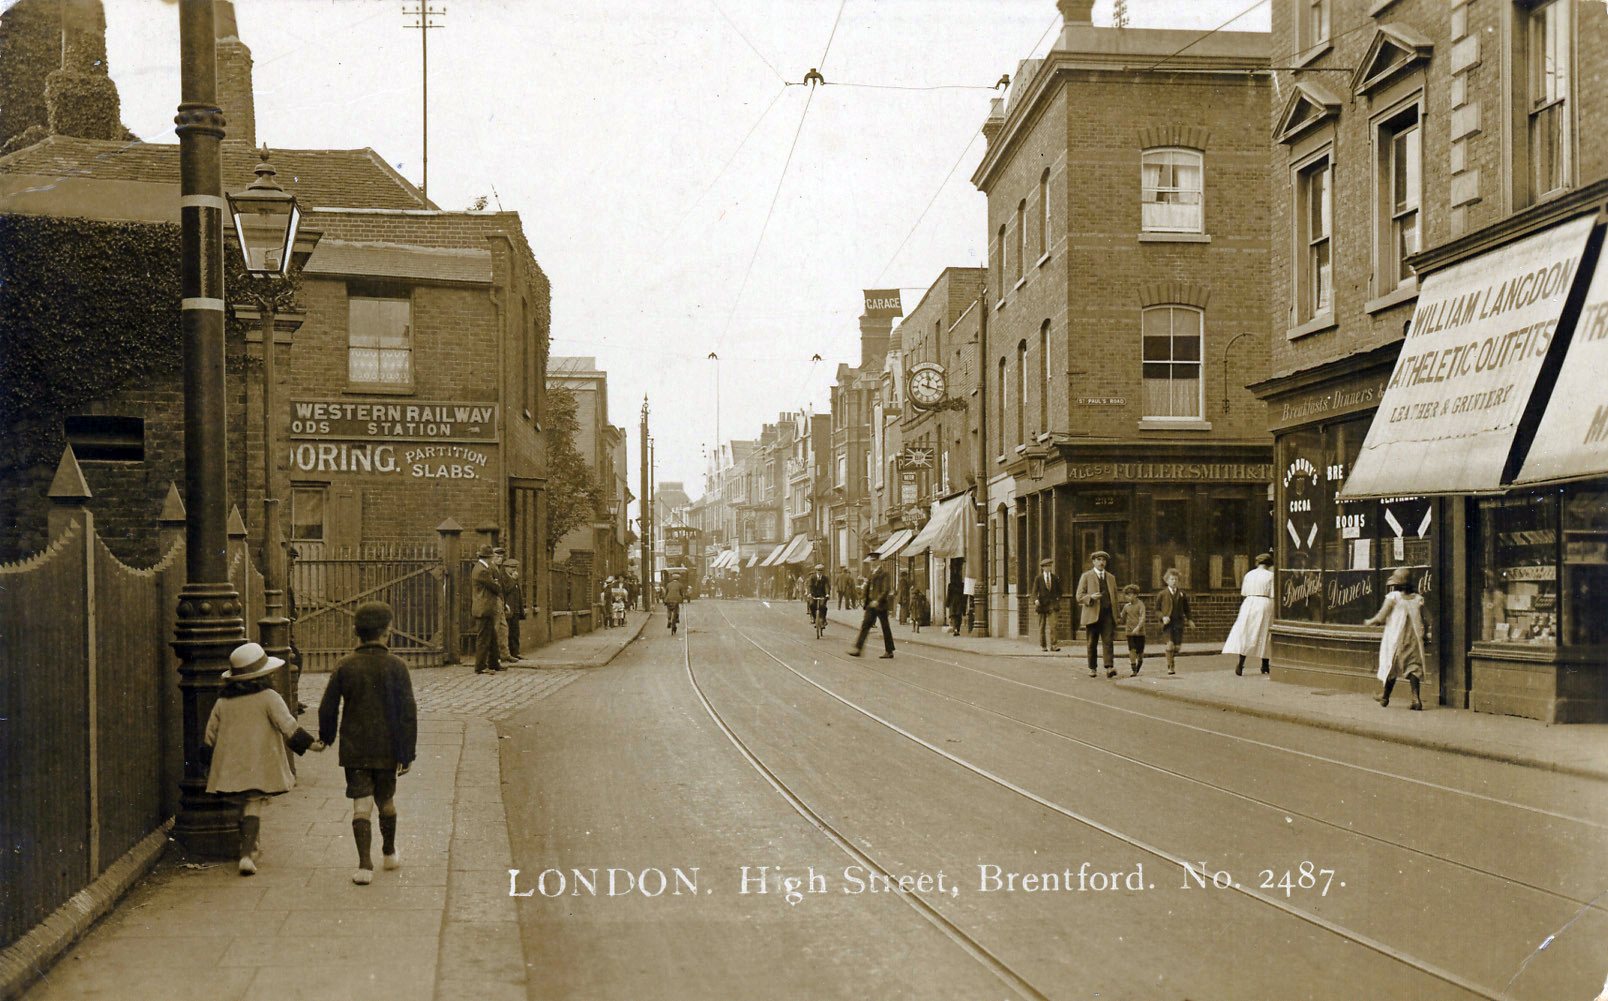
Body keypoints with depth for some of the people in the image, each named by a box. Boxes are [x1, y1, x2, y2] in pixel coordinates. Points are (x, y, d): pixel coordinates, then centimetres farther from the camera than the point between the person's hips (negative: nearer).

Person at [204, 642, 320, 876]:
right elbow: (288, 726, -12)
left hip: (230, 765, 5)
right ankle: (246, 854, -19)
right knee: (254, 804, -6)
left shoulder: (223, 701, 7)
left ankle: (248, 847, 28)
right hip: (259, 765, -4)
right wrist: (310, 743, -6)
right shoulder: (268, 698, -6)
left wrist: (209, 764, 22)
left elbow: (210, 736, 12)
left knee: (243, 804, 18)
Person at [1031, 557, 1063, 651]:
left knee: (1051, 624, -13)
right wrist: (1036, 600, -19)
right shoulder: (1038, 578, 3)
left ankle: (1053, 645, -17)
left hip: (1051, 604, 0)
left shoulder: (1055, 577, 7)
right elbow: (1035, 591, -2)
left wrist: (1058, 599, 3)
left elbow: (1059, 590, 16)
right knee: (1042, 625, 7)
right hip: (1042, 604, 0)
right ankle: (1042, 645, 16)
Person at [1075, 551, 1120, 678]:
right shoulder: (1086, 576, 4)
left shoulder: (1111, 578, 17)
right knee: (1092, 643, 4)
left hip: (1107, 615, 2)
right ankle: (1093, 668, 14)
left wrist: (1115, 613, 14)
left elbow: (1115, 596, 22)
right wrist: (1091, 597, -20)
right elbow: (1079, 596, -1)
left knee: (1108, 641, -11)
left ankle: (1109, 668, -20)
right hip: (1092, 614, -2)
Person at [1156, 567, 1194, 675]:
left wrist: (1189, 619, 7)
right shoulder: (1162, 594, 2)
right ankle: (1169, 666, -7)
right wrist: (1163, 617, -11)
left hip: (1179, 622, 3)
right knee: (1170, 643, -18)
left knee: (1177, 646, 0)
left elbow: (1186, 608, 19)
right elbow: (1157, 610, 6)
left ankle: (1172, 665, 26)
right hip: (1167, 622, -3)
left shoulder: (1182, 594, 9)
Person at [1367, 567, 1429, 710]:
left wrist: (1370, 622, 11)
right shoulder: (1418, 599, 3)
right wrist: (1425, 633, 18)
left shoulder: (1393, 597, -10)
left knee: (1391, 666, 10)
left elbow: (1381, 618, -8)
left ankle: (1385, 696, 25)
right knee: (1413, 666, 5)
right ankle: (1416, 698, -11)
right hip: (1414, 639, 3)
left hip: (1395, 638, -3)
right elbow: (1422, 621, 3)